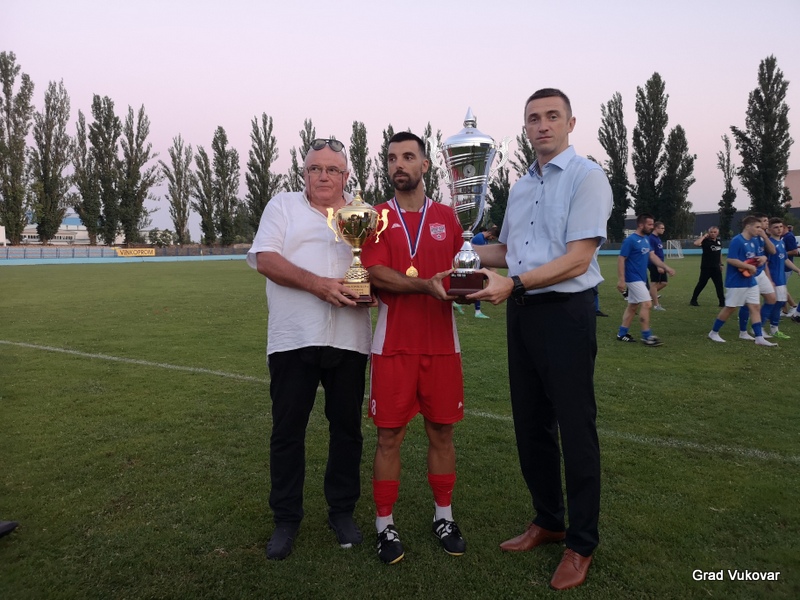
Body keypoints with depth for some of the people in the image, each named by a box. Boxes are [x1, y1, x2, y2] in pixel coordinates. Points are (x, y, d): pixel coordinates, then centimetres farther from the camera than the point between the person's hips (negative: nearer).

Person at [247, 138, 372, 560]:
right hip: (293, 339, -1)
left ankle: (342, 511, 28)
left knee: (347, 427, 10)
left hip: (348, 339, 2)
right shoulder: (283, 205, 8)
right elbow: (265, 259, -5)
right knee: (287, 430, 6)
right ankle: (286, 519, 23)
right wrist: (319, 284, -16)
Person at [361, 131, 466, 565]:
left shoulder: (447, 217, 11)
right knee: (389, 435, 4)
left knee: (441, 431, 11)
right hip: (393, 345, -2)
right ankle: (385, 525, 19)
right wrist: (426, 284, -24)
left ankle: (444, 516, 29)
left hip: (442, 343, 2)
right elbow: (376, 273, -10)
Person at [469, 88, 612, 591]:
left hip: (566, 312, -7)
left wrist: (514, 284, -24)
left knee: (575, 429, 2)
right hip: (521, 313, 8)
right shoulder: (521, 187, 15)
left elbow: (577, 259, -17)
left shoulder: (587, 177, -8)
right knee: (530, 425, 15)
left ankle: (582, 544, 20)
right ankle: (547, 521, 34)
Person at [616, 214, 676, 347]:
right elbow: (621, 259, -17)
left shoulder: (646, 239, 10)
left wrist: (666, 267, 0)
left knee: (633, 306, 11)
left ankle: (622, 334, 18)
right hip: (634, 278, -9)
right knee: (646, 304, -11)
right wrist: (621, 280, -22)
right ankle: (646, 336, -4)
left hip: (641, 278, 9)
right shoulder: (630, 240, -16)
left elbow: (652, 256, 11)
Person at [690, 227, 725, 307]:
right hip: (706, 267, -5)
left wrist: (721, 264, 19)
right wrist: (704, 236, -20)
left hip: (716, 267, 5)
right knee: (701, 284, 1)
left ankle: (722, 302, 12)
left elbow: (720, 253, 19)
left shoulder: (719, 241, 8)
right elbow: (696, 243, -32)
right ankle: (693, 300, 12)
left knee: (719, 285, 6)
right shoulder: (706, 241, -10)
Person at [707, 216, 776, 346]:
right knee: (730, 308, 0)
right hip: (736, 282, -8)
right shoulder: (737, 241, -16)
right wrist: (750, 267, -18)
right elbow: (731, 260, -23)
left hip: (750, 281, 8)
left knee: (754, 307, 5)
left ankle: (759, 338, 7)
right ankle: (713, 333, 14)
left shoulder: (753, 241, 11)